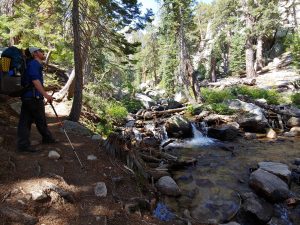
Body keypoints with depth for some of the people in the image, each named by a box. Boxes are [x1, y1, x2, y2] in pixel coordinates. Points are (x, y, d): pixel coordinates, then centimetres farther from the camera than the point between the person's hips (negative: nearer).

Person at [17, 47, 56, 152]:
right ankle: (47, 138, 22)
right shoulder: (34, 63, -10)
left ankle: (23, 144, 10)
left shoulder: (32, 63, 21)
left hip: (26, 96, 10)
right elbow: (35, 80, -24)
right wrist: (45, 94, -32)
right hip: (34, 97, -10)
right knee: (41, 120, 6)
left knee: (25, 121, 6)